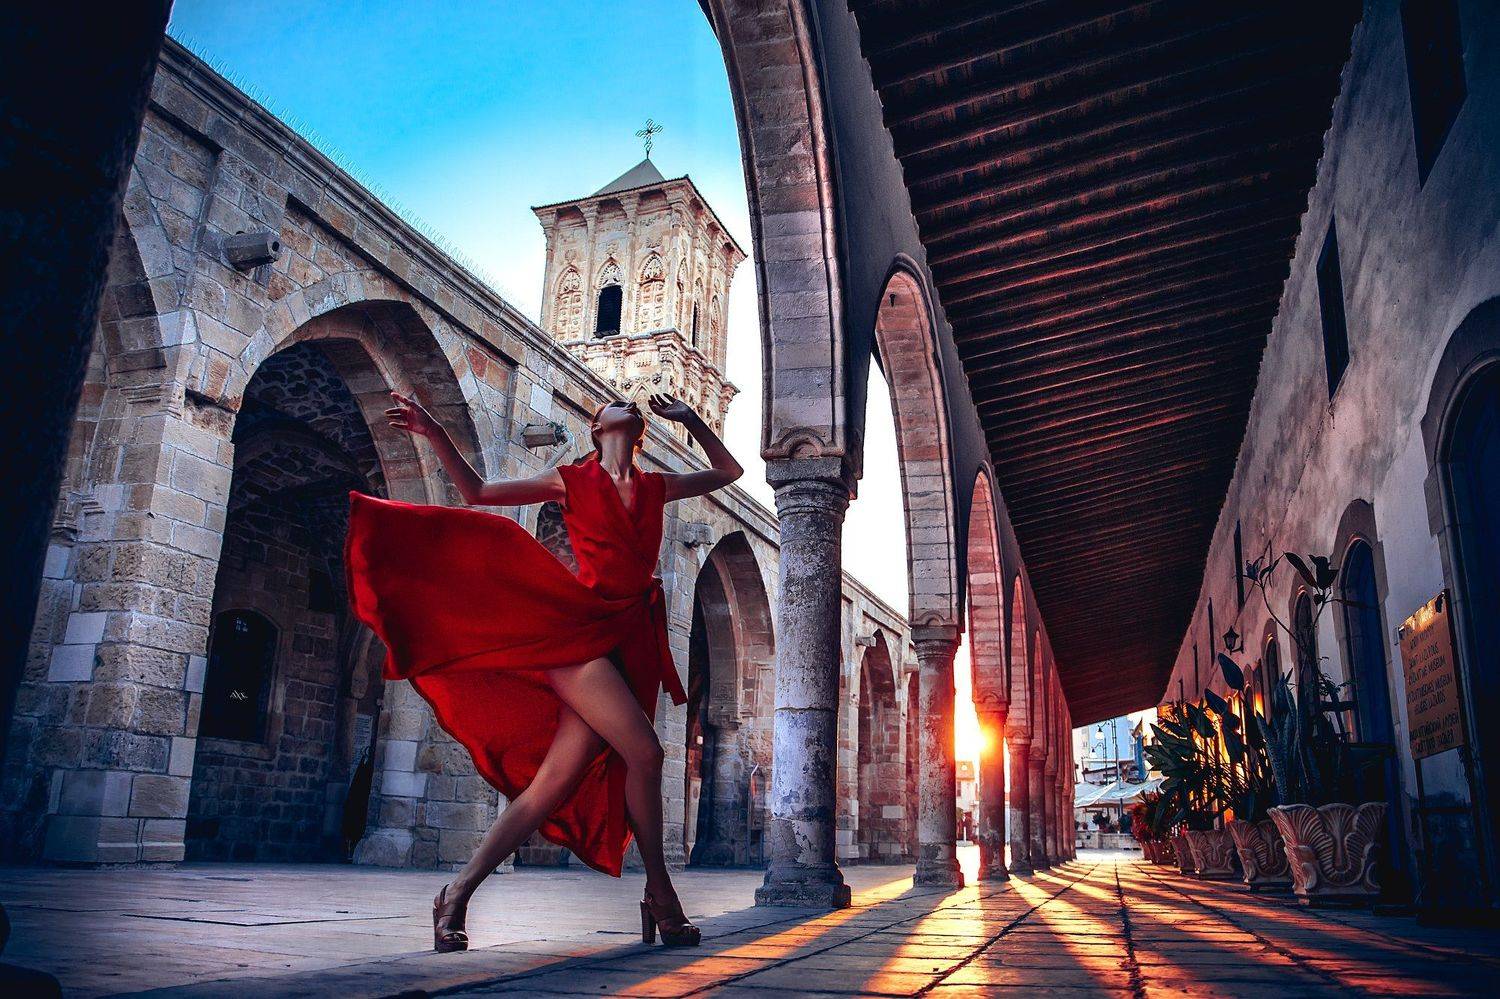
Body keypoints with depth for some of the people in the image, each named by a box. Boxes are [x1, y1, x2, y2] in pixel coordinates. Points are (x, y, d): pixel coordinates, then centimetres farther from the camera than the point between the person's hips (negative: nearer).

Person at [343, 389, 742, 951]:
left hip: (629, 641, 5)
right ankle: (660, 896, -2)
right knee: (644, 752, -20)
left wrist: (689, 419, 25)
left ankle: (458, 893, 7)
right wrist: (434, 434, 4)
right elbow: (478, 492, 13)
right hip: (580, 628, -4)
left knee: (555, 782, -3)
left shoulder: (656, 486, 19)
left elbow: (729, 471, 32)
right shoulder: (571, 481, 9)